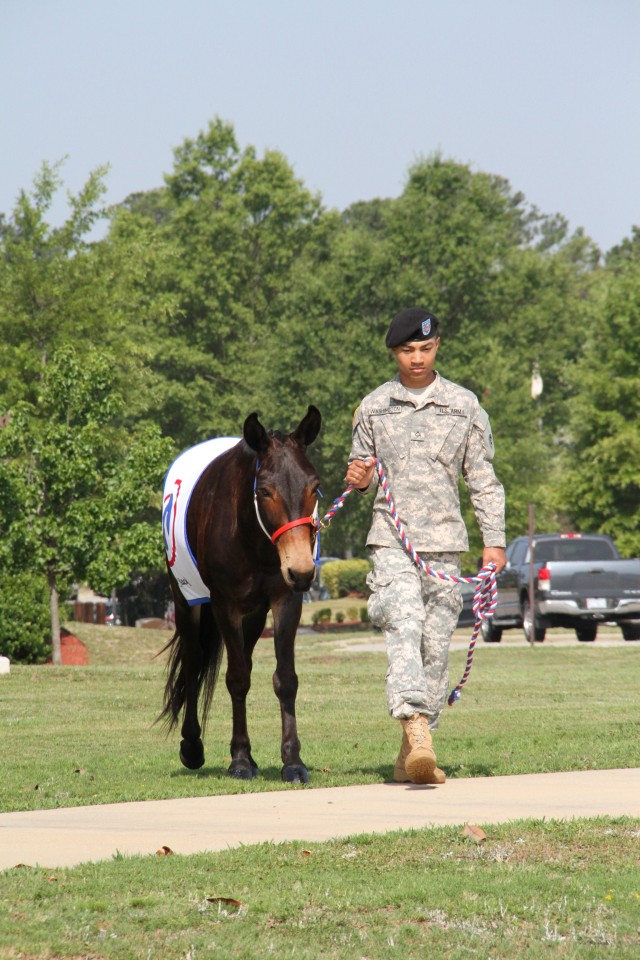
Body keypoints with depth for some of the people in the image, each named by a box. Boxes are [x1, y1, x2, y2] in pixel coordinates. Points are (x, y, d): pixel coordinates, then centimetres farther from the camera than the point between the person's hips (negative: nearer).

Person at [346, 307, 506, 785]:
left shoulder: (464, 405, 6)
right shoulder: (373, 408, 8)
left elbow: (483, 478, 9)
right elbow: (363, 469, 19)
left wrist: (494, 540, 3)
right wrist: (360, 478, -6)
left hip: (444, 540, 1)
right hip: (391, 539, -1)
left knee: (436, 643, 1)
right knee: (404, 625, -22)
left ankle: (413, 755, 9)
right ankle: (416, 731, -37)